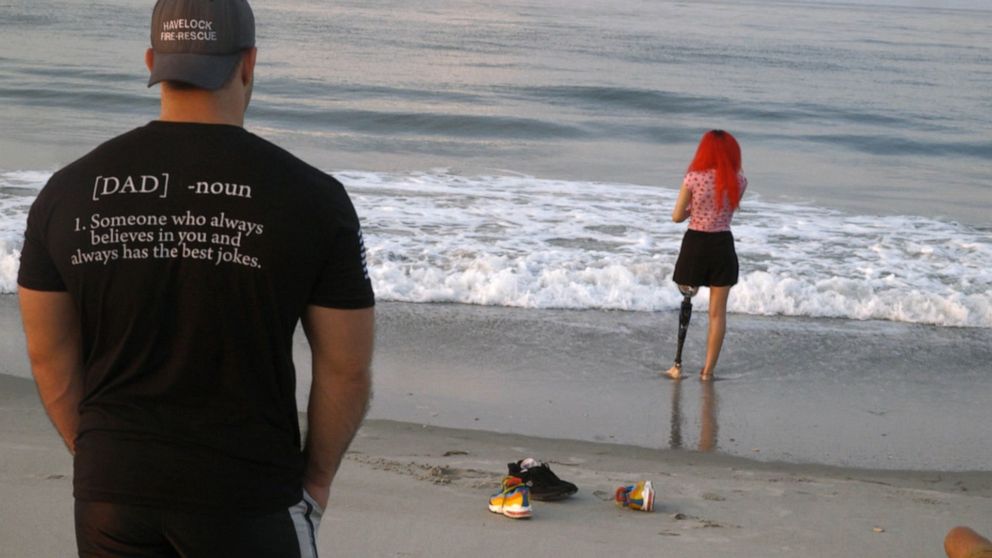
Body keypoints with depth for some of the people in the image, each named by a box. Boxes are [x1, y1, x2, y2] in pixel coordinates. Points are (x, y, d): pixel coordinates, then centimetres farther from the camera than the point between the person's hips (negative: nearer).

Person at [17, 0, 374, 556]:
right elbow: (347, 369, -4)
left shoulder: (69, 192, -2)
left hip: (111, 492, 3)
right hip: (246, 501, -3)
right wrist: (316, 479, 10)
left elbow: (50, 357, 6)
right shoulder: (311, 198, -10)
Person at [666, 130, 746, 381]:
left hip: (695, 245, -1)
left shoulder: (693, 178, -10)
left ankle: (678, 365, 13)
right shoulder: (738, 181, -4)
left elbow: (677, 217, -3)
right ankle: (708, 369, 9)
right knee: (717, 312, 8)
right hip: (722, 246, 1)